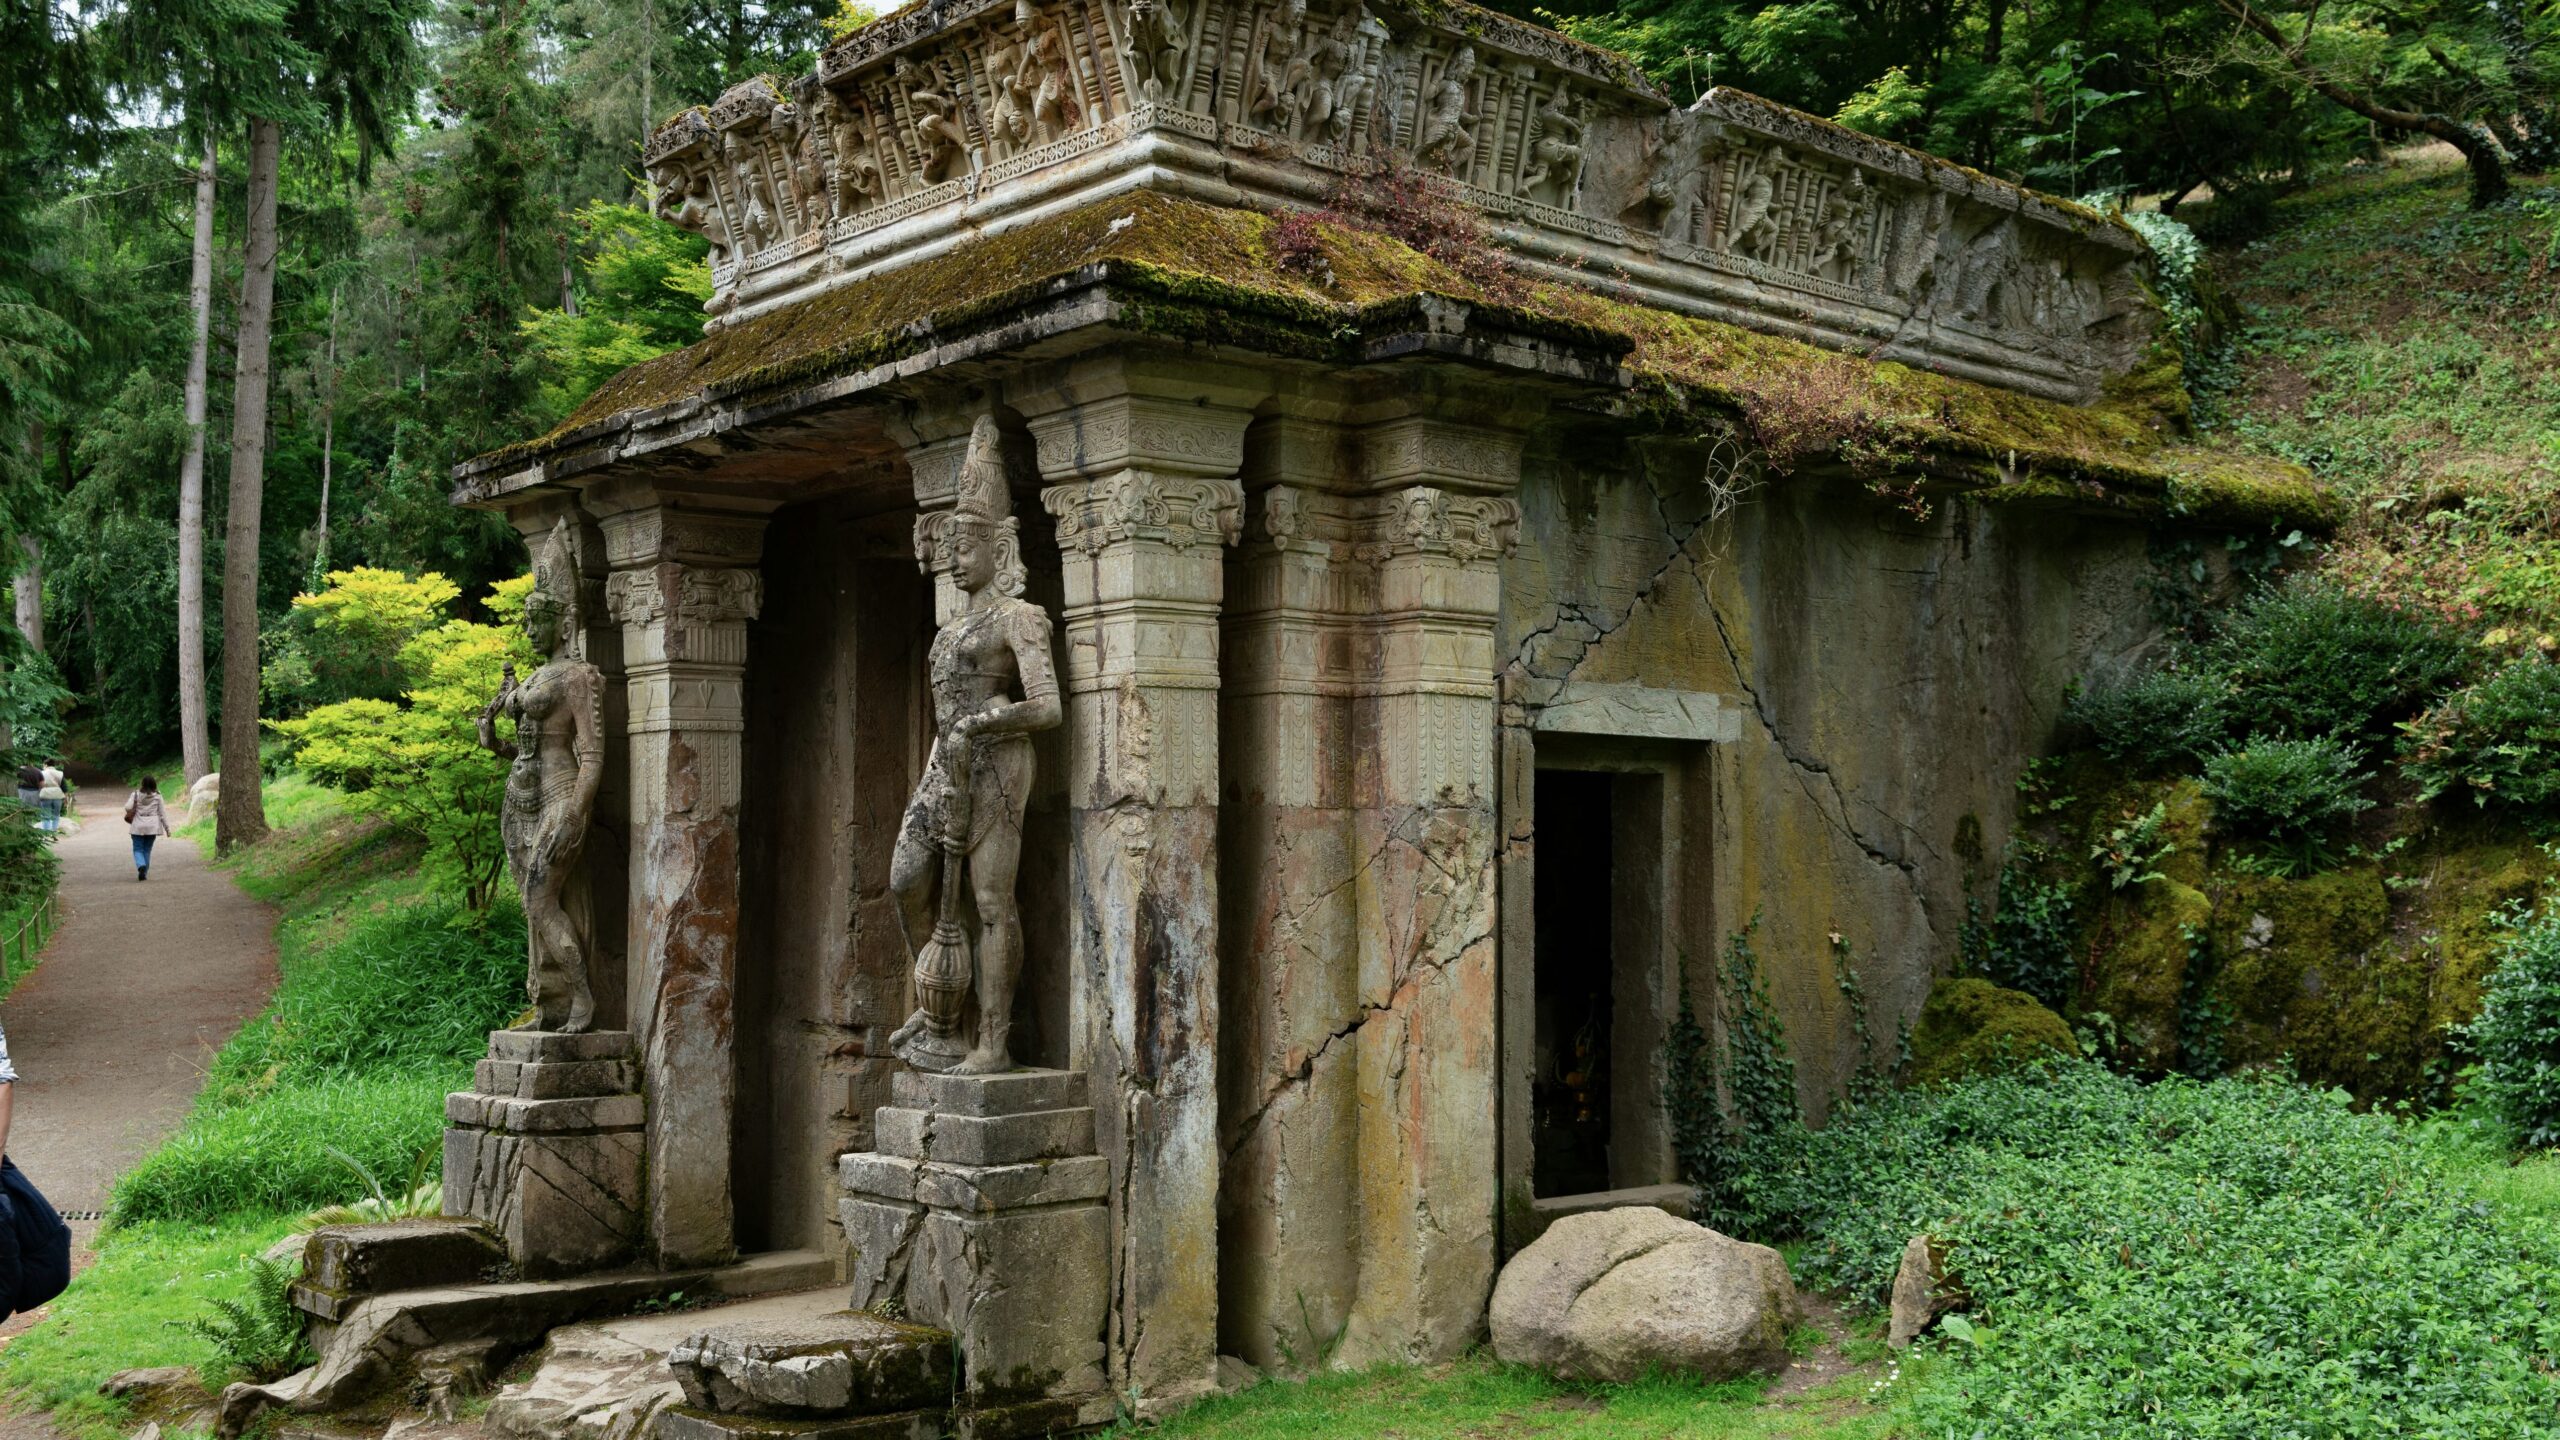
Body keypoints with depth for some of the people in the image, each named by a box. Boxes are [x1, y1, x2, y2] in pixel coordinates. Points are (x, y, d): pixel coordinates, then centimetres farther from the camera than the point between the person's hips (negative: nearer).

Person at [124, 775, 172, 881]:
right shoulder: (157, 796, -2)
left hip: (138, 827, -1)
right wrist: (167, 828, 5)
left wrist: (130, 814, 10)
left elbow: (127, 807, -13)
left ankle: (141, 866, -21)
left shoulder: (136, 794, -3)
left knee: (138, 849, 6)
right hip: (152, 827, 1)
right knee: (147, 850, 13)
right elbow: (162, 813, 0)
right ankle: (144, 873, 13)